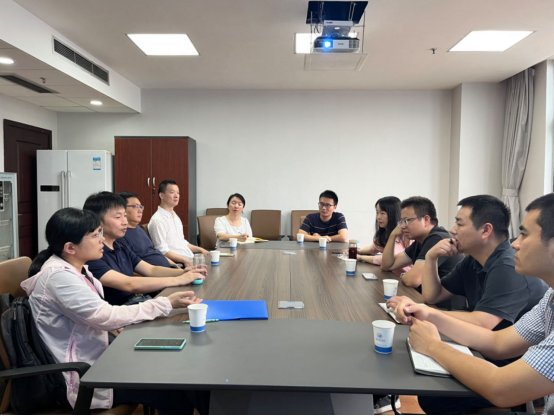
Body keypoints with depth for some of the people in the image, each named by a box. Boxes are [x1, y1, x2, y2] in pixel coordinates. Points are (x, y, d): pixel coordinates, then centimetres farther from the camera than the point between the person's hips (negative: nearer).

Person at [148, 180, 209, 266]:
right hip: (177, 264, -10)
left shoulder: (175, 217, 20)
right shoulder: (157, 220, -11)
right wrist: (184, 260, -24)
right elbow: (162, 251, -17)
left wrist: (200, 249, 14)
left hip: (190, 259, 10)